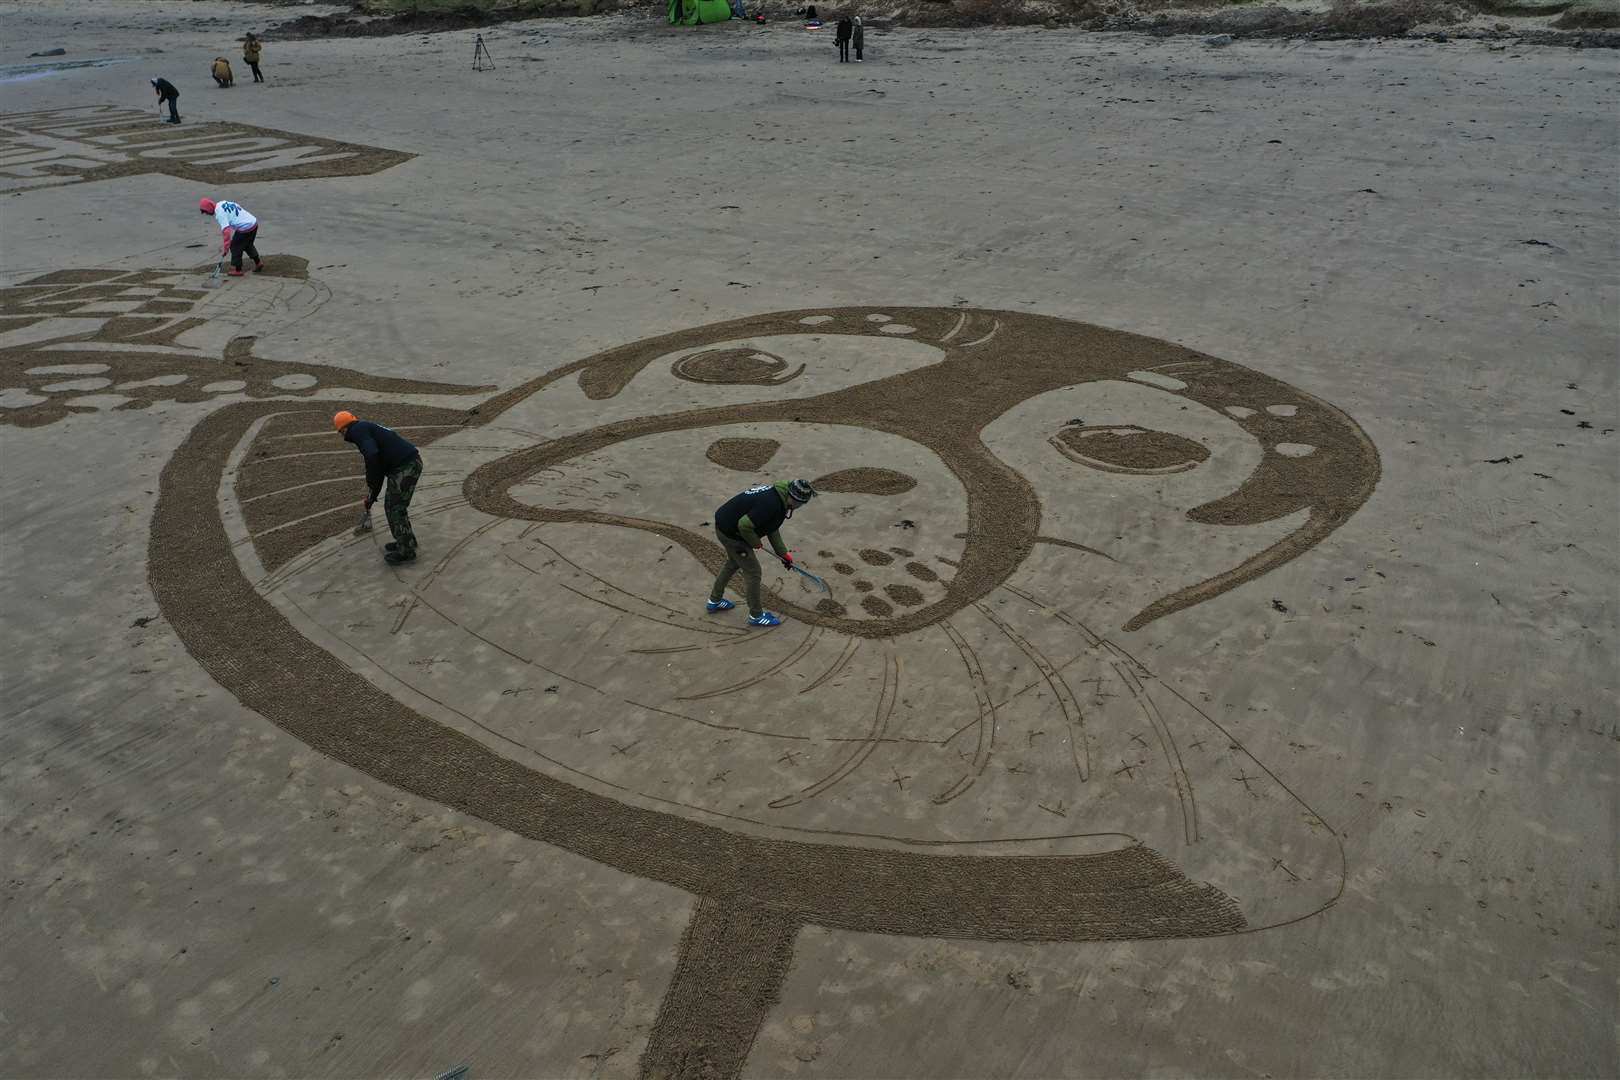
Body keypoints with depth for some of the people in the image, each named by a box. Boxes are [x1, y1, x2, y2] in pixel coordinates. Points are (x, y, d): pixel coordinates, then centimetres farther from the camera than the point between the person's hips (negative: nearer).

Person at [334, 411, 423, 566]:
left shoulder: (358, 430, -4)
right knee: (391, 505, 20)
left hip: (406, 466, -9)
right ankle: (406, 541, 30)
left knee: (396, 508, 0)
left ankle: (406, 551, 6)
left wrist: (371, 486, -8)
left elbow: (371, 456, -21)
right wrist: (372, 495, 33)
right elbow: (378, 465, 30)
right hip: (409, 463, 9)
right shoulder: (366, 429, 25)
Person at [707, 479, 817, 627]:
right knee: (752, 571, 3)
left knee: (734, 563, 30)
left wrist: (783, 553, 16)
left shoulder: (777, 493, 1)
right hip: (731, 534, -10)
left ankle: (714, 600, 46)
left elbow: (771, 528, 14)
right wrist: (756, 542, -12)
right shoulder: (772, 504, -30)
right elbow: (745, 525, -31)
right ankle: (756, 615, 20)